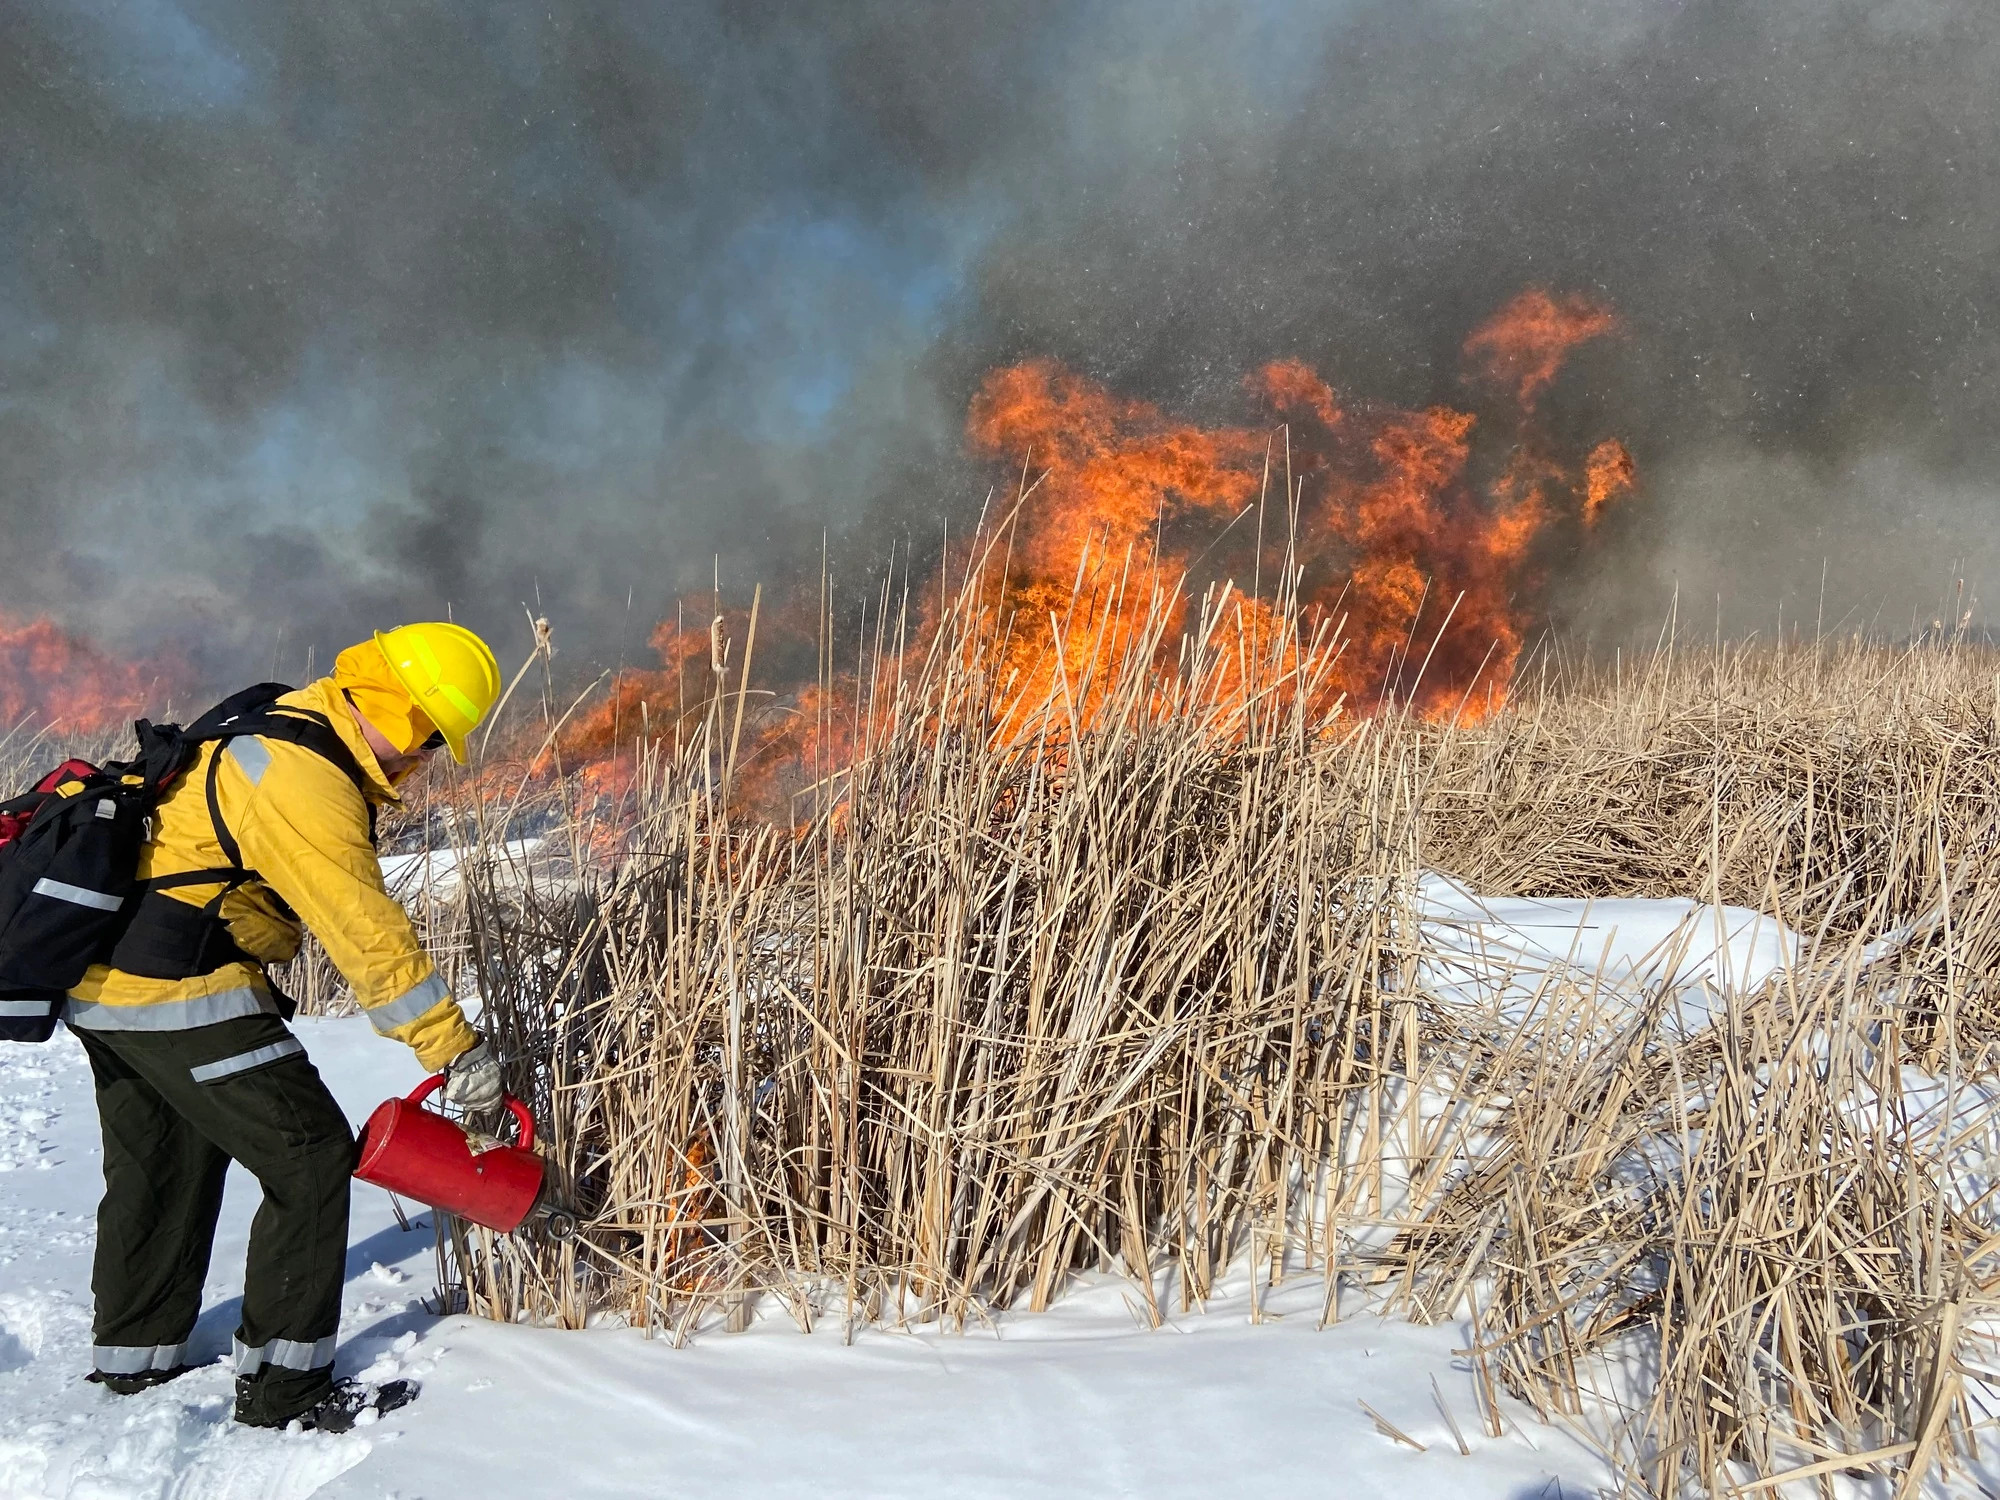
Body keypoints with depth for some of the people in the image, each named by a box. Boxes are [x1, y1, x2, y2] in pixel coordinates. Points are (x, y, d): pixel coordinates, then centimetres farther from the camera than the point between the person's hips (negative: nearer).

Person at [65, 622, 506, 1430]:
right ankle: (282, 1386, 5)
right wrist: (460, 1053, -23)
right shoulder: (307, 784, -24)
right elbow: (369, 937, -27)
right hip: (179, 993, -11)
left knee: (160, 1168, 23)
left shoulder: (285, 725, 8)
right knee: (312, 1154, -3)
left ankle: (133, 1358, 40)